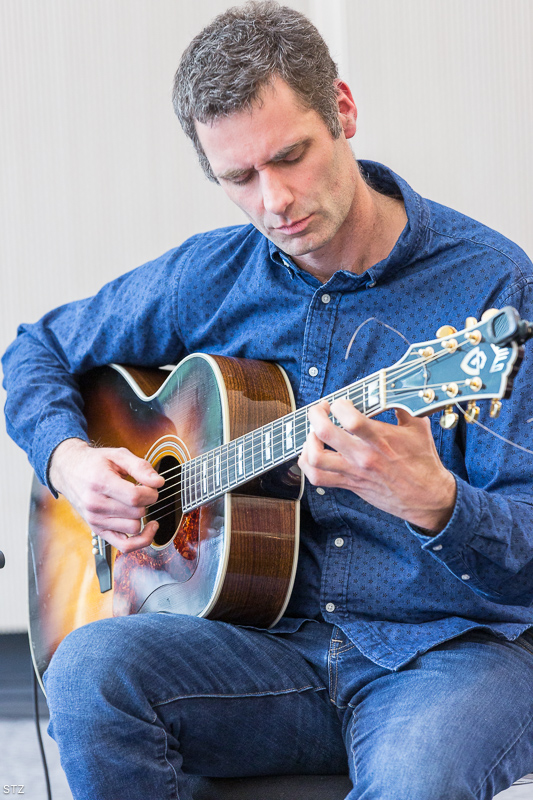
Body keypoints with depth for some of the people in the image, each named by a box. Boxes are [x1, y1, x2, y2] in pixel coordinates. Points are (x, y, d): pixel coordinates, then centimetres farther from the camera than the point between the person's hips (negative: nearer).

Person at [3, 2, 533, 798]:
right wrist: (68, 459, 2)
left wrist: (431, 502, -34)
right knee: (88, 670, -25)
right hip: (278, 646, 5)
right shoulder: (209, 277, 6)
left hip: (451, 647, -4)